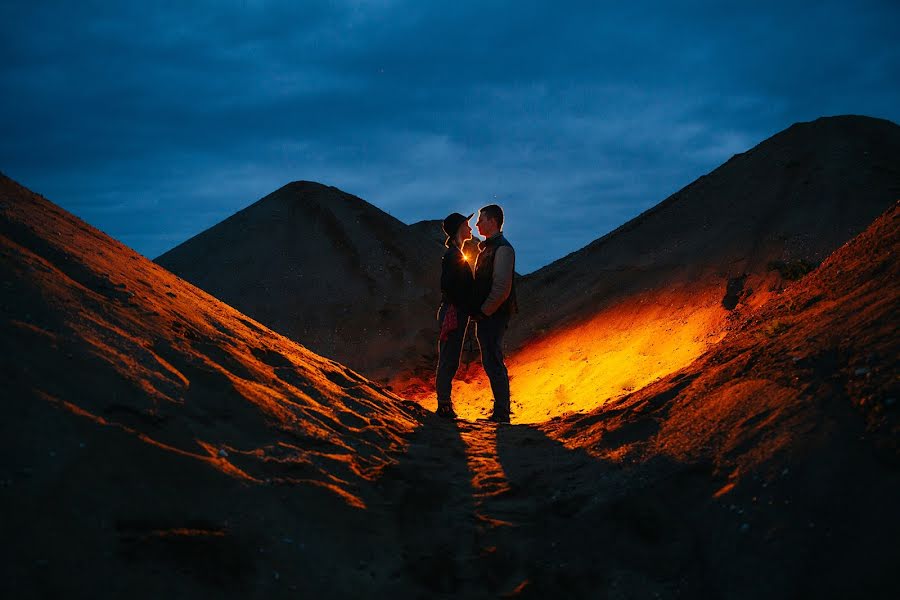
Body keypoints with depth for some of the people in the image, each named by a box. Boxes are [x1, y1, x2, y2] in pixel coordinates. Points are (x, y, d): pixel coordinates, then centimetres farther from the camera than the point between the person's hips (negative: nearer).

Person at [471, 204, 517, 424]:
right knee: (491, 364, 12)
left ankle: (501, 414, -4)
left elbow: (502, 287, -20)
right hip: (485, 316, 10)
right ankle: (500, 412, 17)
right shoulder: (486, 248, 18)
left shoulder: (502, 249, -13)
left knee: (493, 363, -8)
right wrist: (477, 311, 15)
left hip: (493, 315, -10)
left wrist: (484, 311, -16)